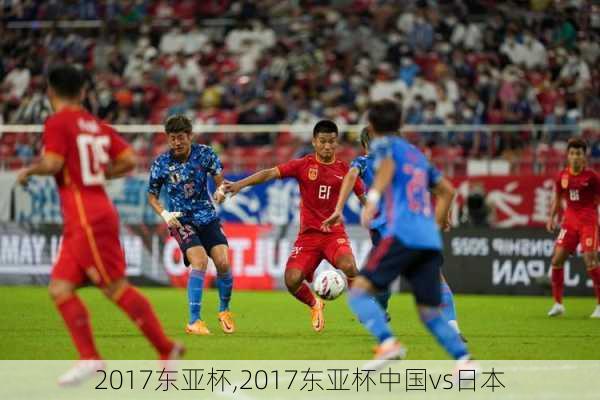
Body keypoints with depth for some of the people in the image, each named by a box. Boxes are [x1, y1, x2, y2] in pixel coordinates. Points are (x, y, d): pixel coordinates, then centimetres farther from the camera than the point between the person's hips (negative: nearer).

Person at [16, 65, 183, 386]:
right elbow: (128, 160, 9)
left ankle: (166, 349, -4)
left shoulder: (57, 123, -8)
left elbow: (52, 163, -20)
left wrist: (28, 171, 0)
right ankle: (89, 358, -1)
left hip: (88, 219, -8)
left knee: (116, 288, -6)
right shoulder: (96, 125, 14)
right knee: (60, 288, 5)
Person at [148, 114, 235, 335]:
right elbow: (152, 195, 3)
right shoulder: (161, 163, -8)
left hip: (207, 217, 2)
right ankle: (194, 322, -20)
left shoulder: (205, 153, -5)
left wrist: (221, 191, -27)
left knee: (223, 262, -11)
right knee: (200, 261, -24)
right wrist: (164, 214, -15)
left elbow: (220, 178, -3)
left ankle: (224, 311, 17)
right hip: (181, 220, -2)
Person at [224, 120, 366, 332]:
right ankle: (315, 305, 17)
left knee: (348, 267, -32)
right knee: (292, 280, -16)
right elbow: (269, 173, -7)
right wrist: (240, 184, -18)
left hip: (334, 233, -1)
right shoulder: (303, 165, 1)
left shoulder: (344, 170, 4)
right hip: (308, 235, 1)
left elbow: (365, 198, 13)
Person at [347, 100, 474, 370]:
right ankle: (464, 360, -8)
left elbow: (387, 166, -15)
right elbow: (447, 190, 35)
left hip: (402, 234, -7)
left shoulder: (384, 144, 8)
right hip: (431, 241, 7)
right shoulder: (417, 154, 28)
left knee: (359, 291, -10)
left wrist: (373, 198, -28)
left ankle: (388, 343, -31)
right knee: (429, 313, 9)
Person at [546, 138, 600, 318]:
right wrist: (552, 217, 8)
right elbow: (557, 197, 19)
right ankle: (558, 304, 6)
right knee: (557, 259, -4)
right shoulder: (562, 176, 5)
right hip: (570, 221, 4)